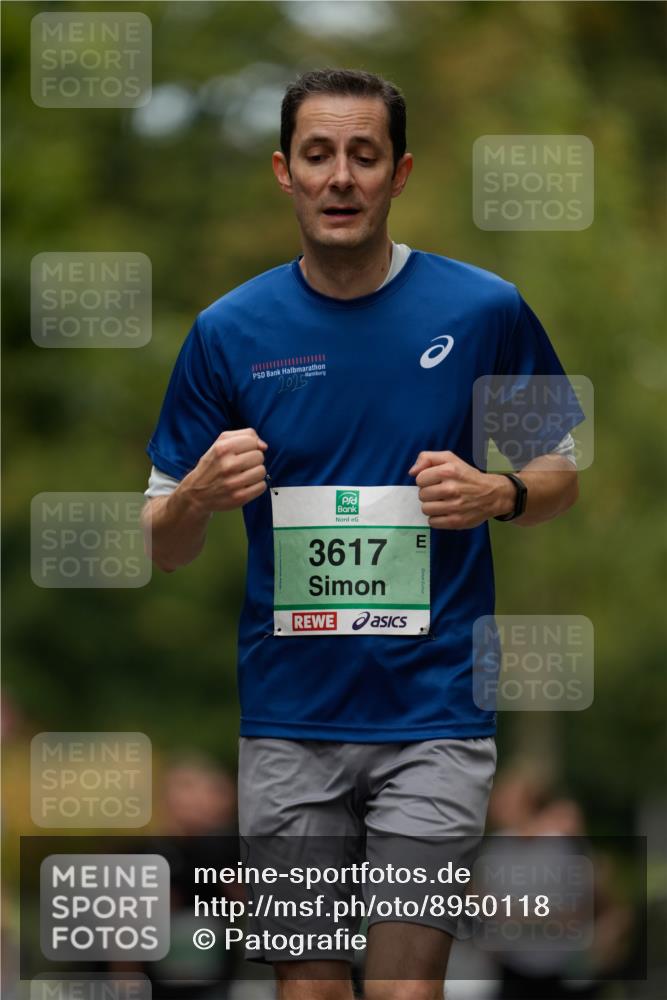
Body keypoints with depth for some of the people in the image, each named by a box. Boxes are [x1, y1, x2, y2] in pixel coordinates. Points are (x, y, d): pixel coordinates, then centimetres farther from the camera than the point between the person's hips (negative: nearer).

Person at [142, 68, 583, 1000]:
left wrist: (497, 494, -12)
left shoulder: (486, 311, -3)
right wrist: (199, 496, -16)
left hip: (431, 711, -2)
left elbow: (563, 471, 10)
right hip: (288, 720, 2)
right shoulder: (229, 331, 1)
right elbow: (163, 546, 7)